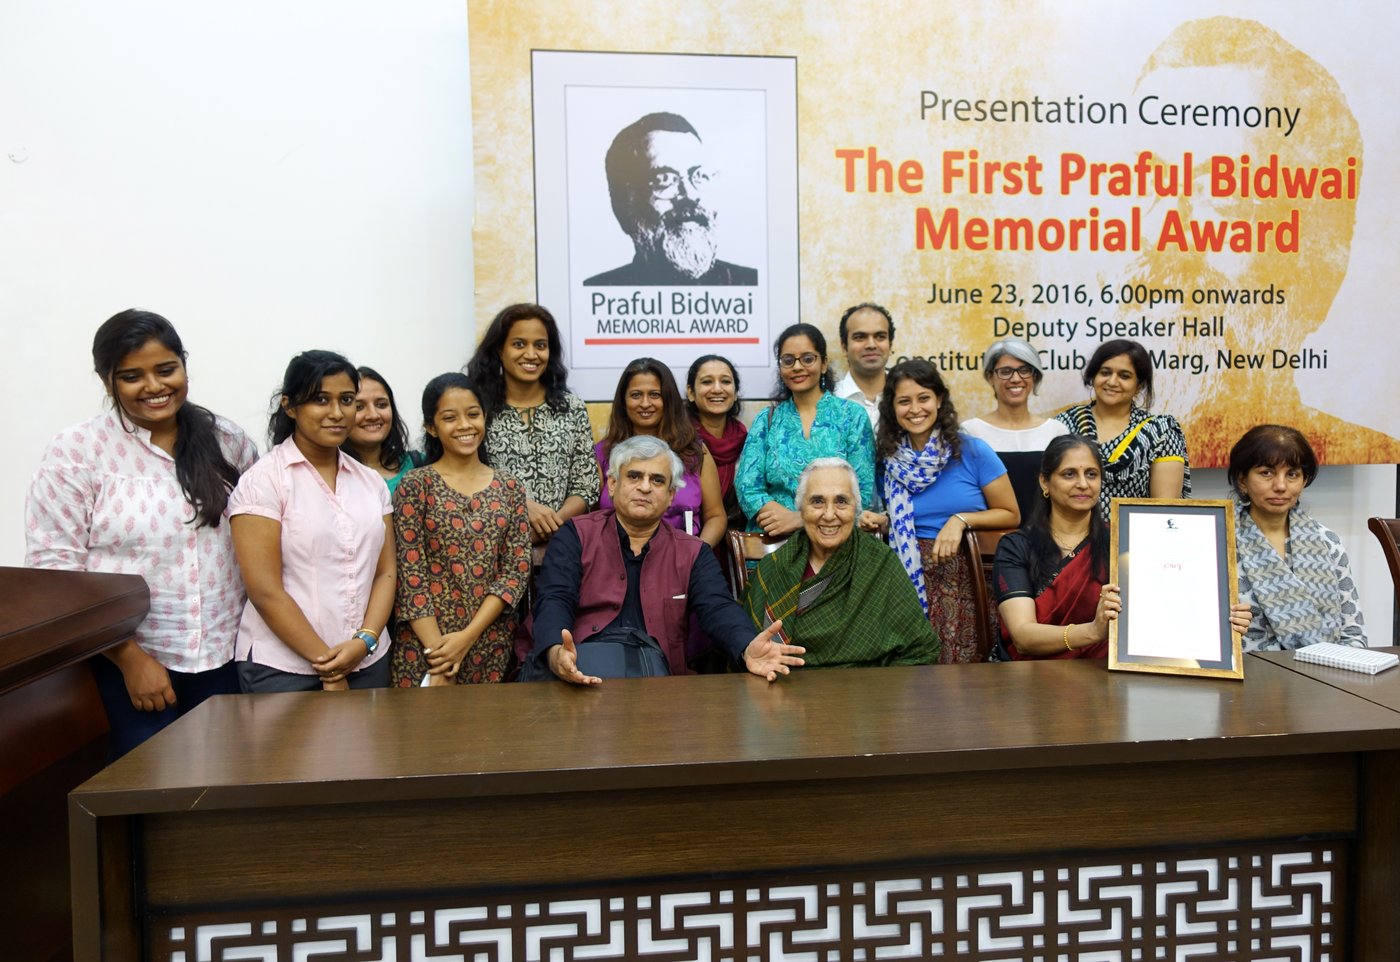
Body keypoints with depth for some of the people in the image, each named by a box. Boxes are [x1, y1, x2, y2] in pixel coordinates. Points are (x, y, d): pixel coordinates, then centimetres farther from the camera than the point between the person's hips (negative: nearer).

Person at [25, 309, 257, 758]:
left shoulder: (227, 440, 4)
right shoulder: (75, 452, -6)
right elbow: (53, 569, -8)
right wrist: (130, 658, -11)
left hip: (226, 658, 3)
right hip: (130, 661, -3)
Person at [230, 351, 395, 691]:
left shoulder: (371, 481, 8)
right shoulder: (263, 481, -7)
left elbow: (385, 573, 7)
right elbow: (265, 592, -12)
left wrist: (365, 641, -10)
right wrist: (328, 668, -11)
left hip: (368, 664, 5)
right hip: (283, 671, -4)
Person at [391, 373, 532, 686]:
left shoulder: (510, 489, 5)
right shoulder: (415, 486, -3)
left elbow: (517, 570, -1)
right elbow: (410, 576, -7)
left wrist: (468, 636, -11)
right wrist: (439, 649, -14)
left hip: (491, 644, 2)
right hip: (425, 643, -2)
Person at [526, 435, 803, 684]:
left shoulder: (692, 553, 17)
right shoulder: (576, 536, 12)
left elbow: (719, 609, 1)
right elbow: (554, 602, -2)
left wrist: (748, 650, -25)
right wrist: (556, 654, -28)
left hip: (652, 660, 1)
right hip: (581, 654, -1)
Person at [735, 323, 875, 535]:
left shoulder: (852, 416, 4)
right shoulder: (766, 420, 9)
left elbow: (862, 492, -3)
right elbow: (748, 488, 1)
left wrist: (802, 519, -14)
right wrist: (787, 518, -16)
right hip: (772, 540, 1)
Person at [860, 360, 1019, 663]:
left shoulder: (972, 452, -1)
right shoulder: (889, 461, 9)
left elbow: (1011, 515, 5)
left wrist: (961, 520, -10)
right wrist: (881, 521, 3)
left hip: (964, 574, -2)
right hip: (909, 575, 2)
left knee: (951, 658, -24)